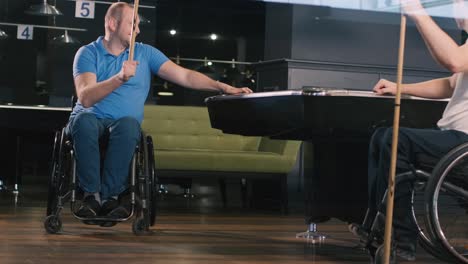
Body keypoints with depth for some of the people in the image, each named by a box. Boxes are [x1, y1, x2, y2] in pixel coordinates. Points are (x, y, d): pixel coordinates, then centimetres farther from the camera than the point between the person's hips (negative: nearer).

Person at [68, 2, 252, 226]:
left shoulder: (145, 53, 12)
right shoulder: (88, 53, 3)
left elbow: (184, 76, 6)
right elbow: (85, 97, -12)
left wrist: (223, 87, -6)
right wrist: (119, 78, -26)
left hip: (123, 123, 1)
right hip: (91, 118, -1)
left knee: (128, 125, -36)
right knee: (83, 120, -37)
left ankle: (109, 196, -30)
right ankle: (91, 194, -30)